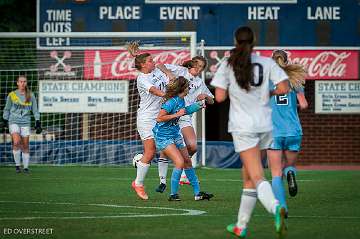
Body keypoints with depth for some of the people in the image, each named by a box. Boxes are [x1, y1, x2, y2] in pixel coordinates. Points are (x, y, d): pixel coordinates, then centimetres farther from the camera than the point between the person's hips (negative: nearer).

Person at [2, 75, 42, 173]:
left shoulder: (31, 96, 6)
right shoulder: (12, 95, 3)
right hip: (14, 122, -1)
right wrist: (5, 121, 11)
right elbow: (7, 109, 12)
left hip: (25, 122, 1)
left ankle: (26, 167, 9)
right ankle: (17, 165, -9)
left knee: (25, 146, 0)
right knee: (16, 142, -20)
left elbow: (35, 110, 10)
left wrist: (38, 123, 4)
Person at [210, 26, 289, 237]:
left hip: (243, 127, -3)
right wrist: (269, 93, 12)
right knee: (248, 176, 16)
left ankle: (276, 207, -41)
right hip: (265, 125, 3)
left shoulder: (228, 65, -2)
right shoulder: (267, 63, 2)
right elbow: (284, 88, -8)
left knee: (257, 177, -13)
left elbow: (220, 97, -6)